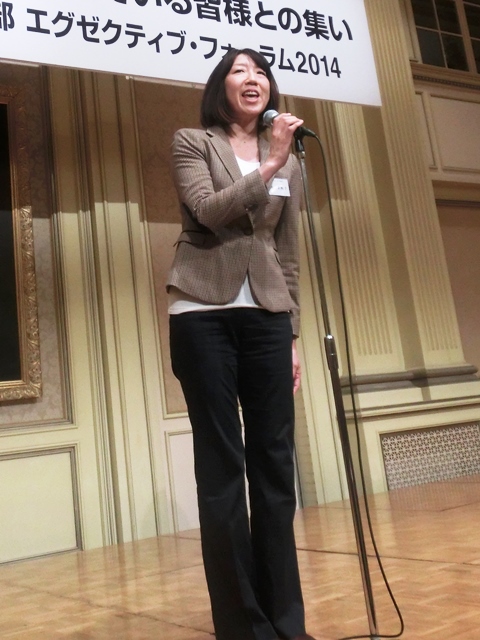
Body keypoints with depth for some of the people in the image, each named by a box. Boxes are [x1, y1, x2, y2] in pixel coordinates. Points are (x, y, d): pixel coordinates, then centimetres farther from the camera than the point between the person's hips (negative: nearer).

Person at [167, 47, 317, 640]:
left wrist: (292, 334, 11)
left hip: (266, 317, 3)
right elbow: (209, 212, -10)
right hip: (203, 315, -3)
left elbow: (288, 256, 15)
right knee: (222, 468, -2)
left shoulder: (289, 163, 17)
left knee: (275, 465, 2)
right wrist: (269, 166, -12)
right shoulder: (191, 143, 9)